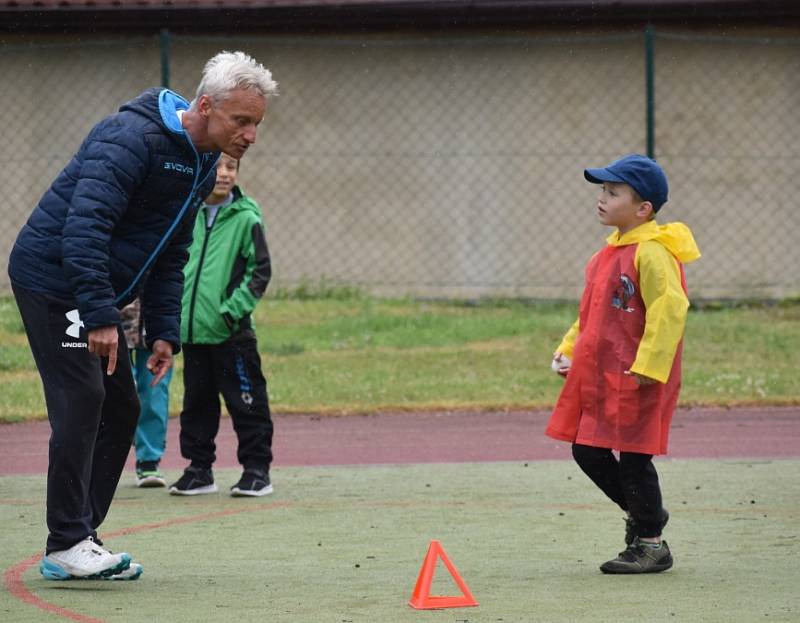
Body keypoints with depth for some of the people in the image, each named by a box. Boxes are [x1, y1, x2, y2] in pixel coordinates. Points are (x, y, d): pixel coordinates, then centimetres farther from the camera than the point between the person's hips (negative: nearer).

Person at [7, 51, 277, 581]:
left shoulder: (202, 164, 8)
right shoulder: (134, 138, -23)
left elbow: (170, 257, 17)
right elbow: (85, 225, -31)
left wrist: (164, 333, 8)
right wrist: (99, 315, -36)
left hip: (95, 290, 10)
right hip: (52, 278, -10)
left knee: (122, 408, 7)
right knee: (82, 400, -14)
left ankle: (82, 538, 13)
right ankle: (66, 547, -10)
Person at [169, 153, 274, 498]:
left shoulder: (246, 219, -5)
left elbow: (260, 271, -6)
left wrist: (233, 308, -14)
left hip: (231, 333, -5)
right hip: (192, 330, 5)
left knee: (246, 403, -1)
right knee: (197, 404, 12)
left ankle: (257, 469, 7)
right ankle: (199, 469, 21)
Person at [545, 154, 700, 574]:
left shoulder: (652, 252, -17)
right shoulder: (614, 250, 14)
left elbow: (669, 310, -24)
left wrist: (648, 365, -26)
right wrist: (570, 348, 16)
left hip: (636, 380, -9)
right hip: (600, 374, 9)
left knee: (633, 457, -2)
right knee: (586, 450, 13)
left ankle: (651, 544, 11)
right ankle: (641, 512, 31)